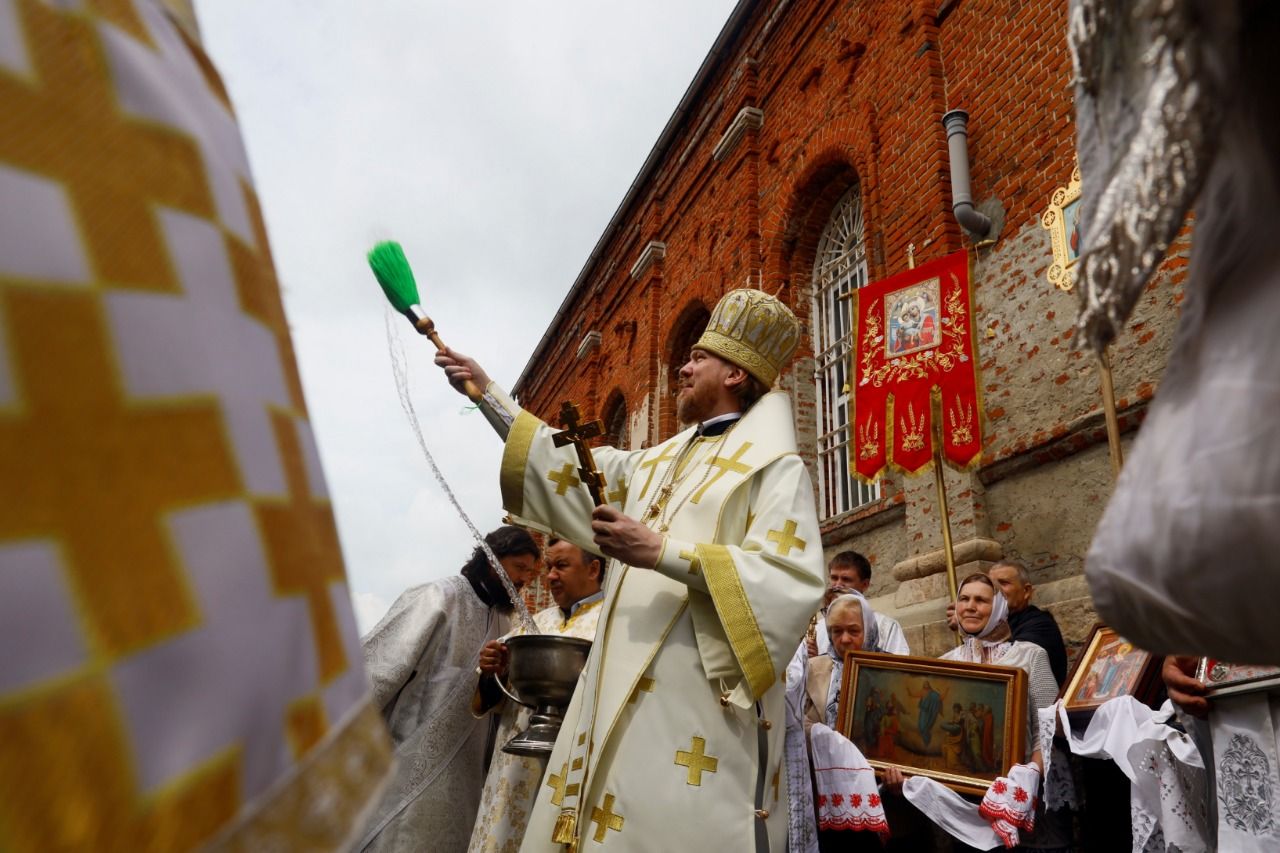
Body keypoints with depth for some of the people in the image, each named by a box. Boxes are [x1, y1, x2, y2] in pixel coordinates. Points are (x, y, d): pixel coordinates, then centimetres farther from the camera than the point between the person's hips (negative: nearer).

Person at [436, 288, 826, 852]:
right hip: (625, 689, 7)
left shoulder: (774, 466, -4)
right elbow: (573, 468, 26)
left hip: (700, 696, -7)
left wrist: (662, 551, -22)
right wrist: (487, 393, 26)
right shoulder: (658, 462, 20)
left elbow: (790, 579, -17)